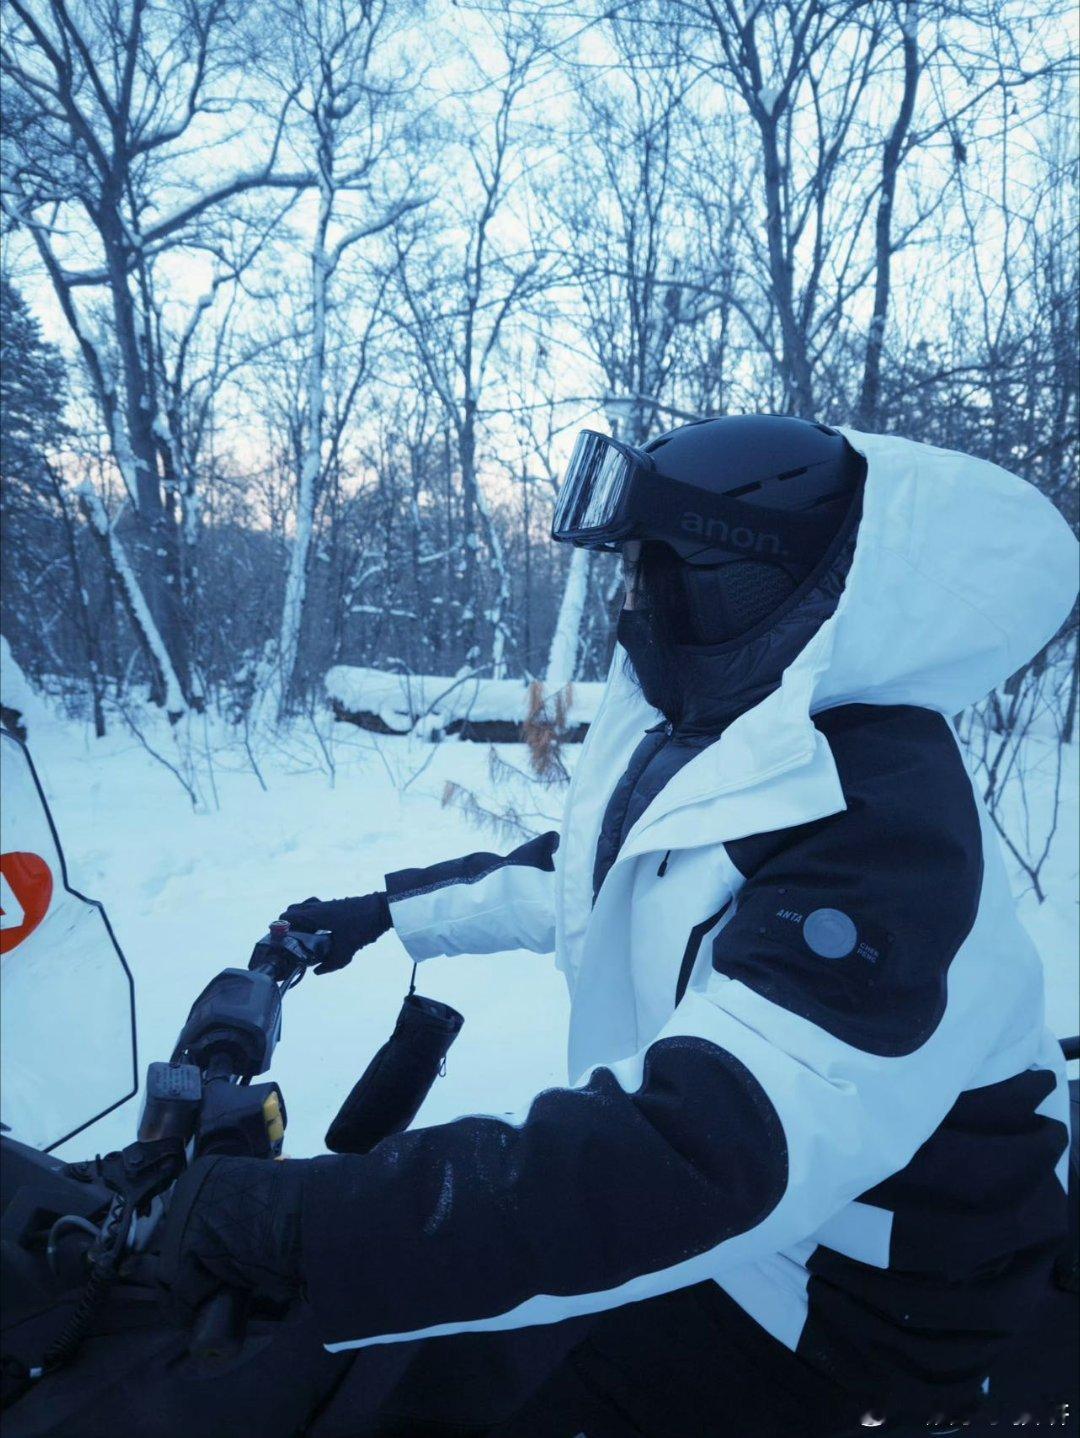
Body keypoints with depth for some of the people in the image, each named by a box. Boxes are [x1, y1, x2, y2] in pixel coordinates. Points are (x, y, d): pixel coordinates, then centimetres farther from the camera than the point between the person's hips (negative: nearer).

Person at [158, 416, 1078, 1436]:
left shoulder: (870, 828, -32)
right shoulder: (701, 738, -2)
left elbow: (698, 1159, -41)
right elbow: (582, 872, 15)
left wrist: (301, 1218, -41)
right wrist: (387, 911, 16)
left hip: (831, 1303, -7)